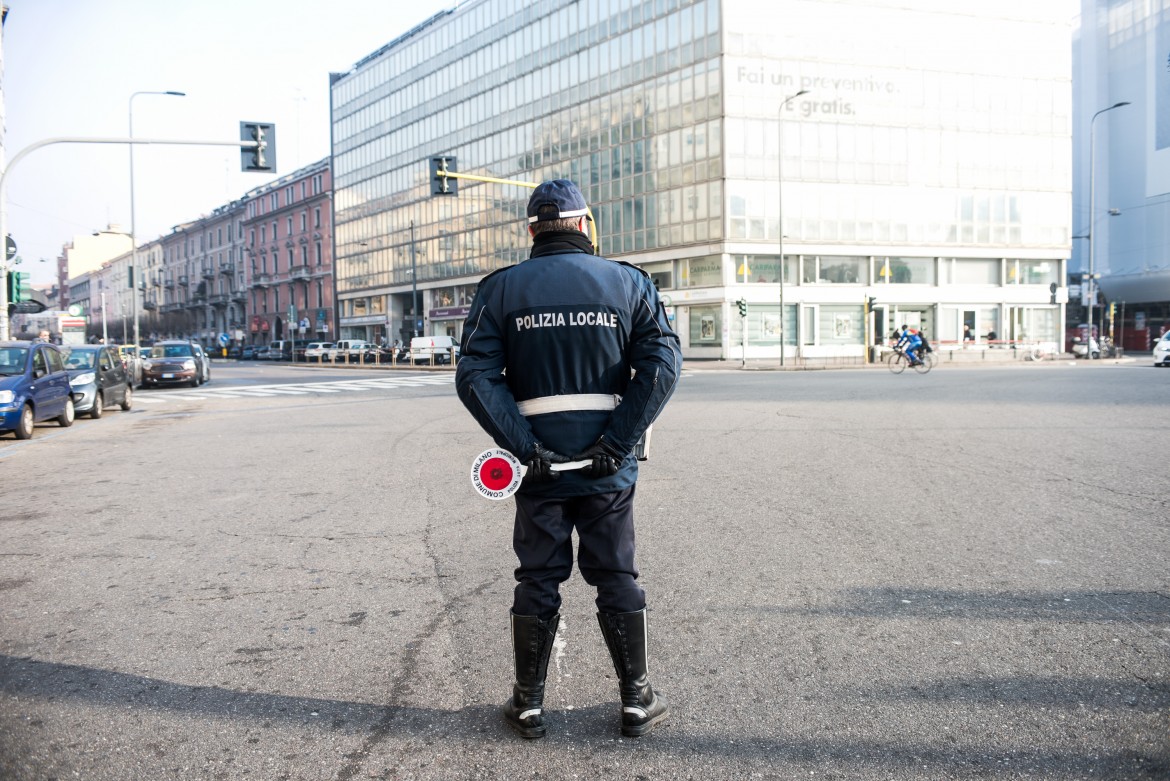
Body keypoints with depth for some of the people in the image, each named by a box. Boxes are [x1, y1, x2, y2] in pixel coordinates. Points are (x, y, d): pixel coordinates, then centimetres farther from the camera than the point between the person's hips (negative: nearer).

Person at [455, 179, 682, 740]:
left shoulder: (502, 288, 2)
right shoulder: (628, 282, 3)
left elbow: (475, 376, -9)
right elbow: (662, 362, -9)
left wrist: (524, 446, -11)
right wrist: (616, 443, -11)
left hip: (540, 465, 0)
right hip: (609, 465, 0)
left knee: (538, 580, 12)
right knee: (616, 577, 12)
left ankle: (528, 704, 22)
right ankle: (636, 701, 21)